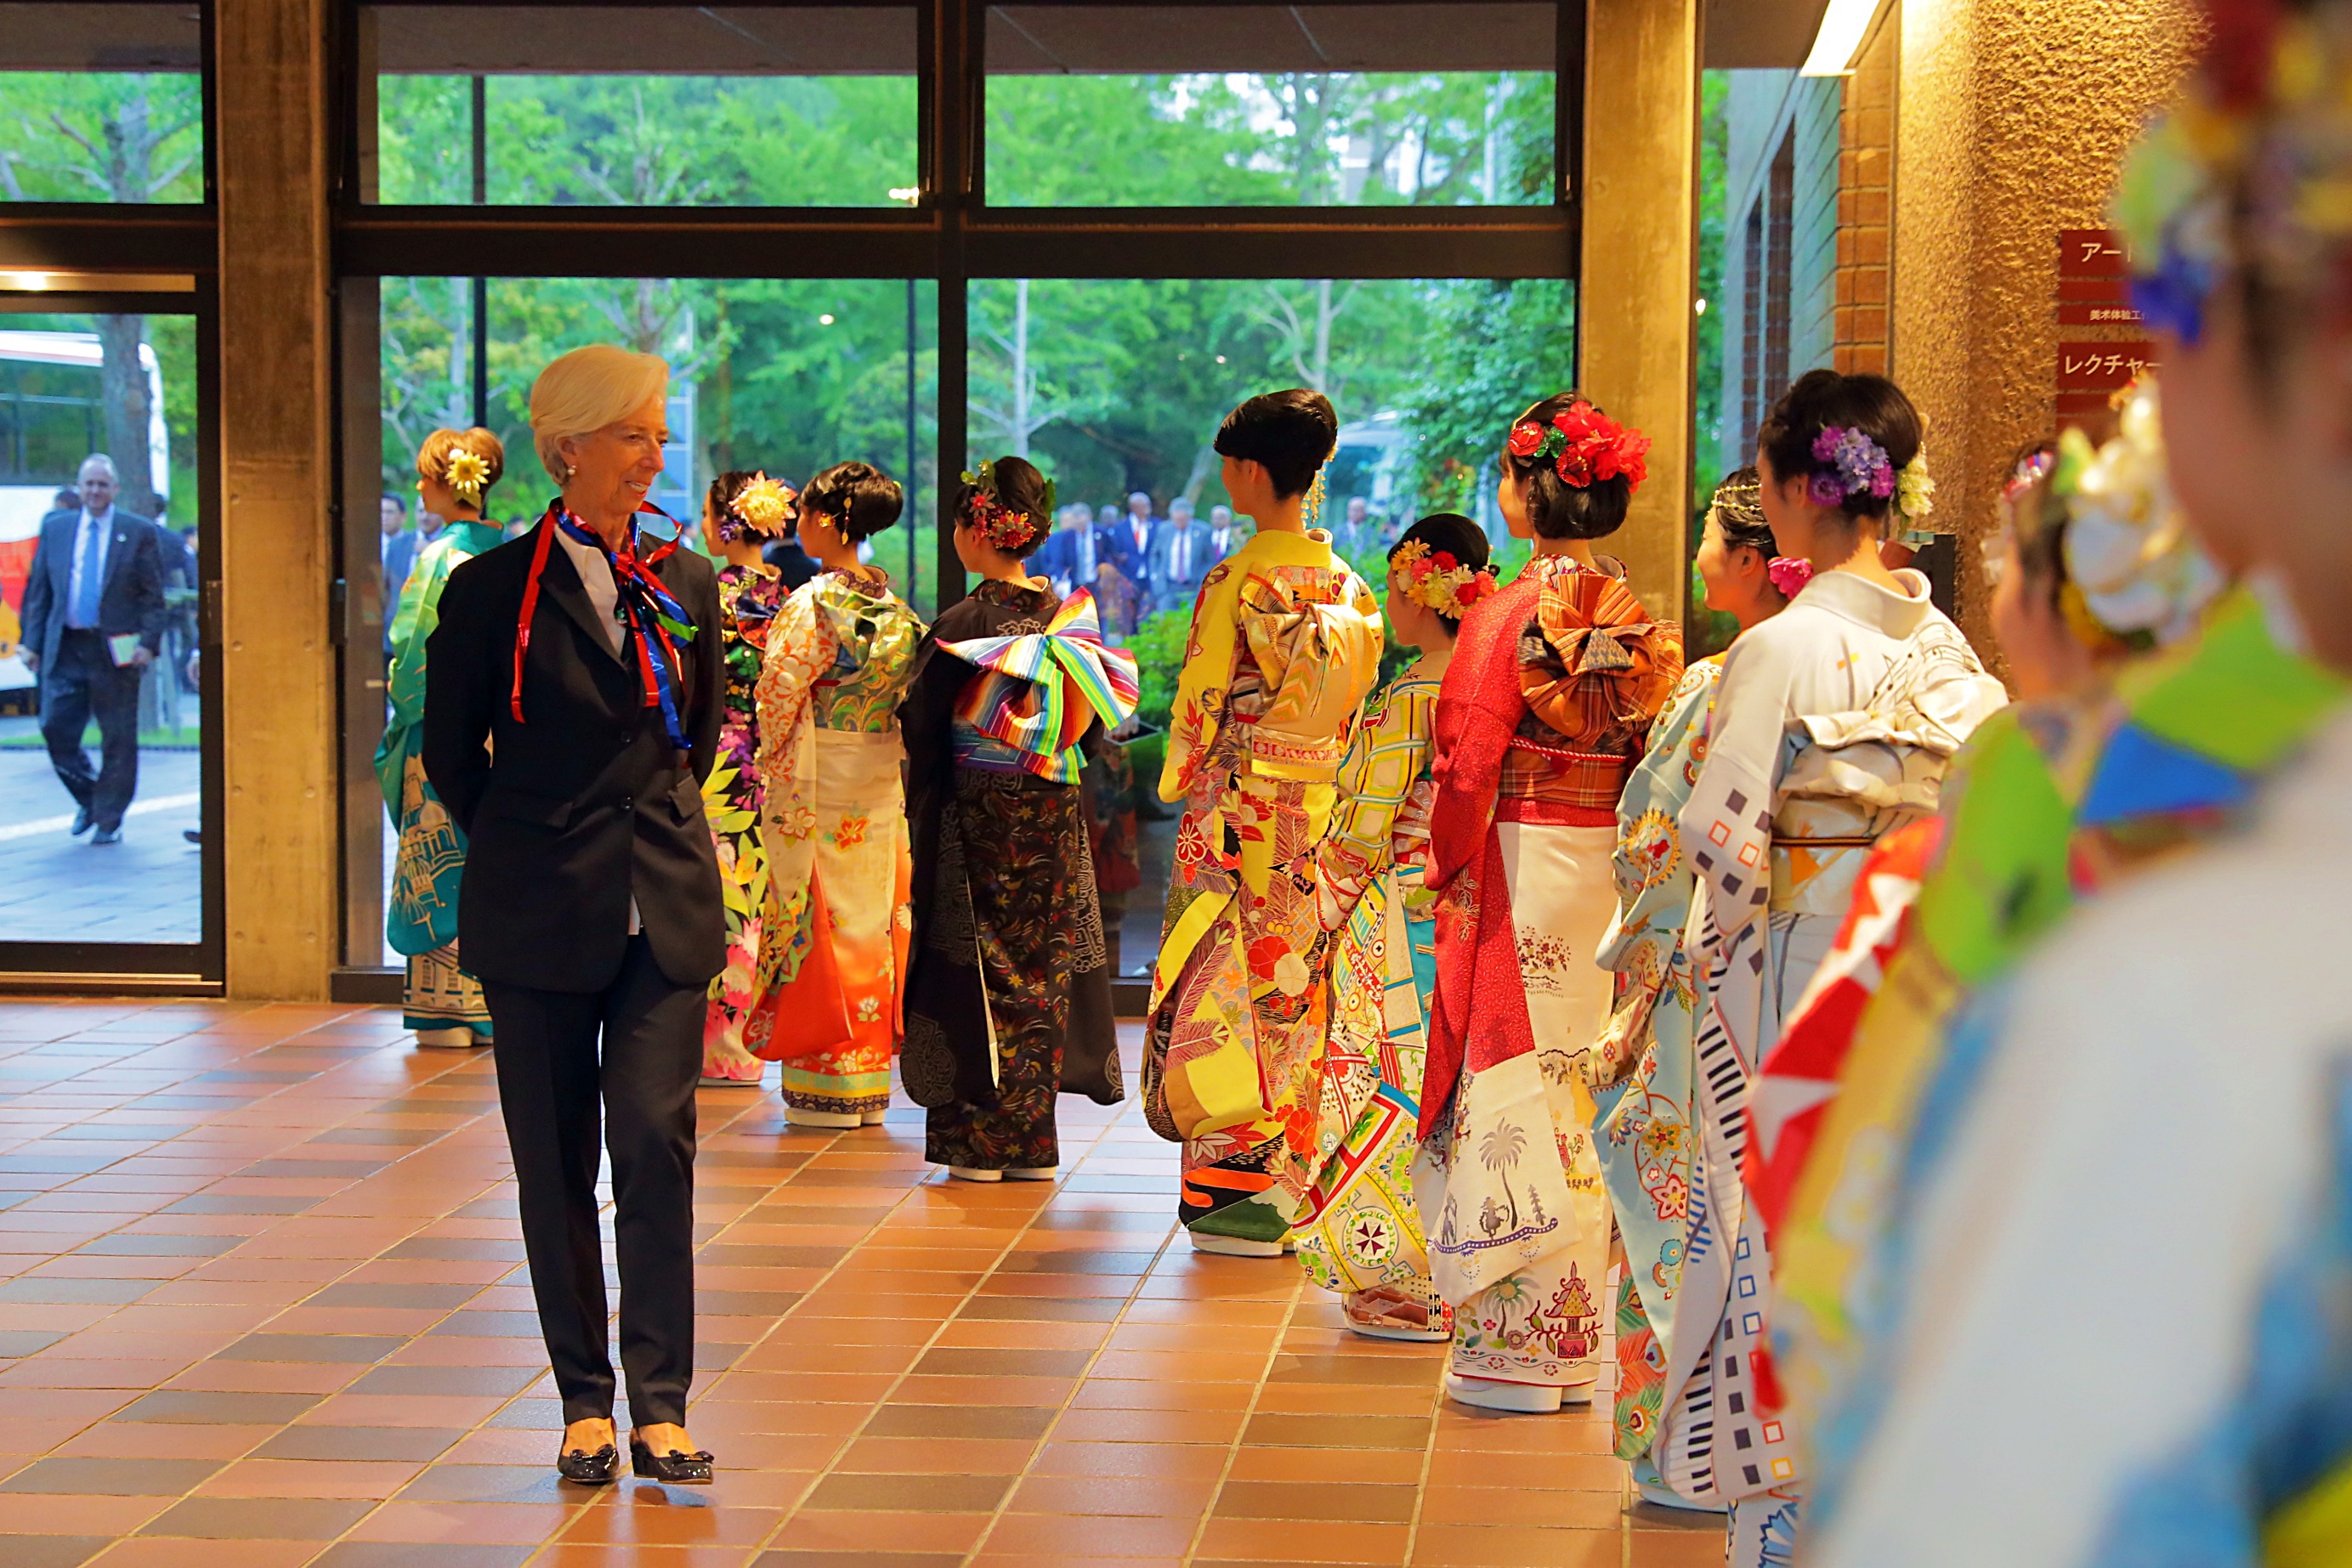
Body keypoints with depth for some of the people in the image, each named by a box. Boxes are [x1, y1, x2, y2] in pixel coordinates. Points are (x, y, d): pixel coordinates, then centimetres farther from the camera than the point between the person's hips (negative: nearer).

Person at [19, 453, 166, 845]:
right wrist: (33, 642, 4)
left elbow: (154, 596, 1)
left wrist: (149, 641, -11)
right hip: (65, 649, 3)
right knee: (56, 729, -3)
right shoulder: (55, 528, 10)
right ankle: (87, 799, 20)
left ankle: (109, 821, 12)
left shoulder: (138, 532, 2)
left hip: (115, 650, -2)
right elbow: (38, 590, 11)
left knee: (118, 739, 1)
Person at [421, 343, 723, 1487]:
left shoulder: (685, 582, 7)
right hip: (538, 915, -2)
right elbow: (450, 751, 7)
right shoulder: (493, 590, -3)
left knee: (656, 1145, -7)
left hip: (665, 909, 2)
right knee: (555, 1166, 4)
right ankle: (585, 1402, 13)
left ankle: (660, 1405, -2)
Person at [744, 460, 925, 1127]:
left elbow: (777, 697, -15)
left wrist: (771, 762, 0)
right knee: (871, 919, 11)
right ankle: (869, 1081, 15)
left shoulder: (812, 604, -15)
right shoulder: (898, 607, 6)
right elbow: (909, 695, 10)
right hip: (881, 788, 6)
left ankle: (825, 1083, 3)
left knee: (821, 920, 0)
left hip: (817, 788, -6)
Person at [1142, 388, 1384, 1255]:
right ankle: (1288, 1184, 15)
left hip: (1235, 812, -7)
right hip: (1315, 814, 7)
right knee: (1293, 991, 11)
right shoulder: (1348, 587, 7)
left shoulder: (1238, 582, -13)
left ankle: (1233, 1191, 0)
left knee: (1225, 988, -1)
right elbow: (1353, 706, 12)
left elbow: (1201, 702, -11)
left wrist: (1178, 785, 1)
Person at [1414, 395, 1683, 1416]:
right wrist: (1626, 858, 16)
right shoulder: (1640, 622, 5)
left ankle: (1513, 1344, 3)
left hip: (1519, 872, -6)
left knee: (1512, 1090, 0)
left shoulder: (1510, 616, -12)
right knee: (1590, 1093, 11)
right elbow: (1654, 761, 8)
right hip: (1611, 872, 6)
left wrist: (1448, 871, 1)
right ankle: (1580, 1342, 17)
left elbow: (1469, 766, -12)